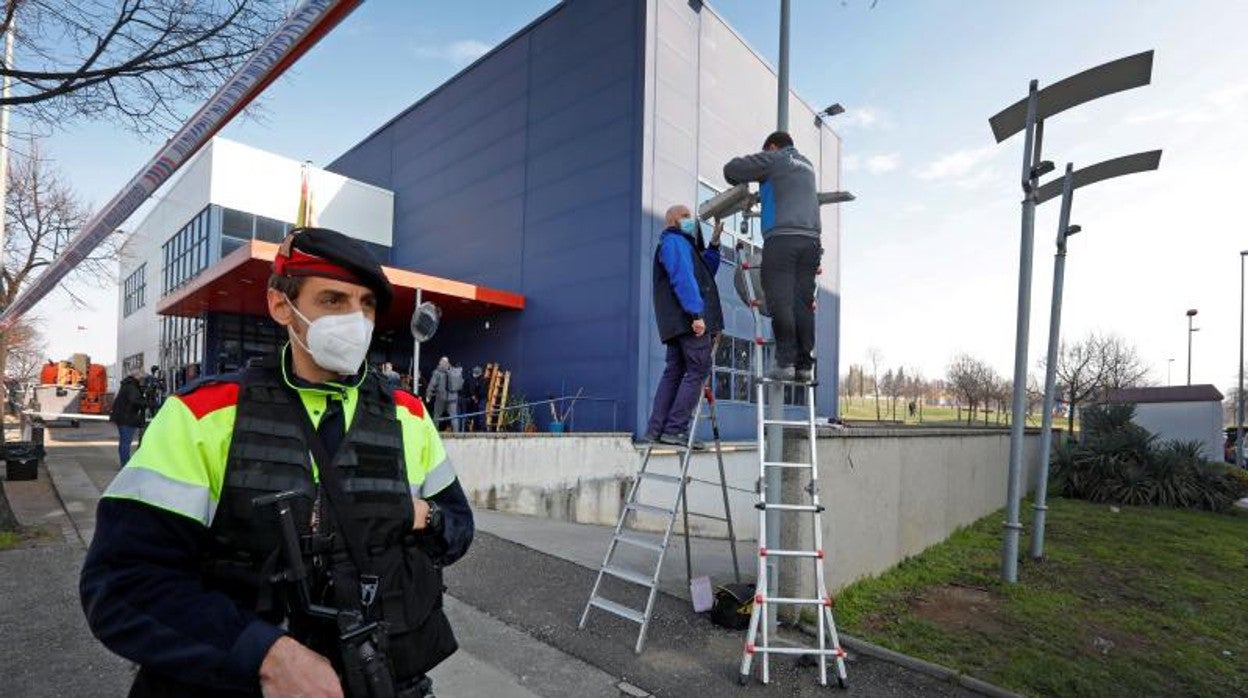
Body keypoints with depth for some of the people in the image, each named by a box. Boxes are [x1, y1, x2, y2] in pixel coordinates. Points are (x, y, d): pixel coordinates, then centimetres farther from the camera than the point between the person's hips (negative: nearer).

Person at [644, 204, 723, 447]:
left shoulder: (684, 244, 30)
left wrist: (713, 245, 26)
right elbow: (683, 279, -16)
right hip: (688, 319, -10)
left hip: (679, 323, 10)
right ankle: (675, 429, -11)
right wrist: (696, 313, -23)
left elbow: (704, 273, 32)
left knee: (674, 372, 8)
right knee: (697, 371, -10)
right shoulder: (675, 241, -3)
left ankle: (656, 429, 7)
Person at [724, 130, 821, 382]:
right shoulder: (808, 165, 29)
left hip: (781, 238, -6)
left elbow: (732, 169, 8)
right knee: (803, 304, 2)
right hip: (811, 240, 6)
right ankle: (805, 365, -2)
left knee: (780, 302, -9)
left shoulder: (773, 159, 9)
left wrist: (745, 184, 28)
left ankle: (786, 363, -14)